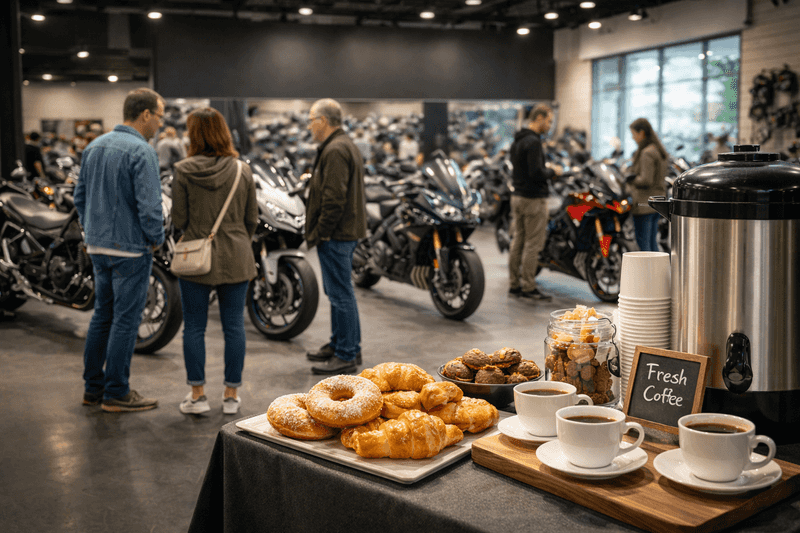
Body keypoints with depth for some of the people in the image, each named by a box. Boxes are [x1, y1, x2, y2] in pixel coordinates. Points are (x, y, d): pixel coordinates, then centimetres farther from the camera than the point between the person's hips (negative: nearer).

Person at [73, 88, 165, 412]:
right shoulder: (141, 151, -16)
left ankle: (93, 387, 23)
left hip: (98, 247, 8)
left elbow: (80, 195, 16)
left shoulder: (94, 147, 10)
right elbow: (149, 204, -21)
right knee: (125, 320, 0)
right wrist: (156, 239, -7)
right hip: (131, 248, -8)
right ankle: (116, 394, 7)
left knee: (102, 315, 16)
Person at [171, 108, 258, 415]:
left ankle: (197, 394, 13)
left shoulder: (184, 171, -8)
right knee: (233, 326, 9)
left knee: (194, 327, 8)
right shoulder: (242, 171, -2)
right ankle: (231, 395, 16)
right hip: (235, 258, 2)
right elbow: (252, 220, 4)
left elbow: (179, 219, -5)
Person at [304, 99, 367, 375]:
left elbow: (333, 198, -23)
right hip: (345, 231, 11)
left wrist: (319, 233, -17)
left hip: (336, 234, -11)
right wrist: (319, 231, 20)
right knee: (338, 292, 19)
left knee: (340, 293, -5)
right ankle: (340, 343, 30)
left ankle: (346, 356, 0)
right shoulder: (345, 145, 19)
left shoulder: (335, 151, -16)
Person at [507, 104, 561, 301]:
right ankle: (528, 287, -1)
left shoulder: (517, 141, 14)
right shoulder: (533, 142, -17)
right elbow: (536, 173, -24)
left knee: (517, 242, 11)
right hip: (533, 198, -10)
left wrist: (544, 167, 15)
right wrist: (552, 171, -6)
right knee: (533, 244, -4)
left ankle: (514, 284, 16)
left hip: (517, 196, 10)